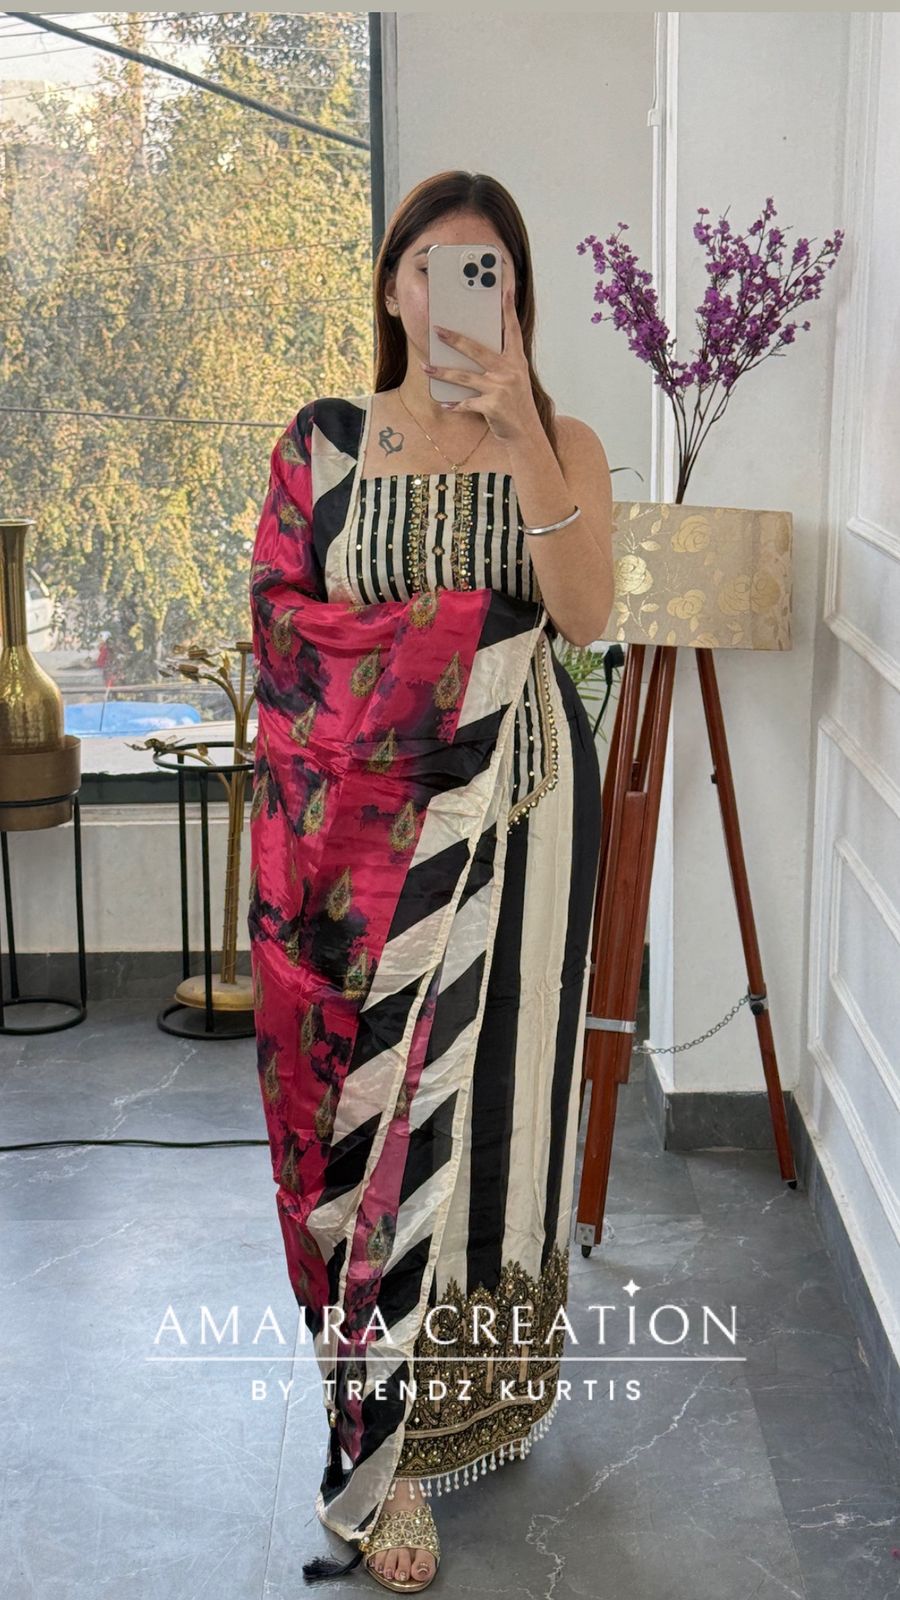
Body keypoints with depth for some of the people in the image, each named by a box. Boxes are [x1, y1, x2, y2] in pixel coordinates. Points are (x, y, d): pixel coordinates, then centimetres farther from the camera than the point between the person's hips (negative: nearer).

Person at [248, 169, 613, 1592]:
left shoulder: (564, 444, 5)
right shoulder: (324, 442, 6)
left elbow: (586, 613, -11)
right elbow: (282, 626, 2)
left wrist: (521, 434, -19)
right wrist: (464, 628, -8)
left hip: (519, 806, 0)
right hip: (367, 814, 0)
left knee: (488, 1088, 4)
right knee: (380, 1088, 0)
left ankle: (478, 1383, 24)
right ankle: (389, 1438, 9)